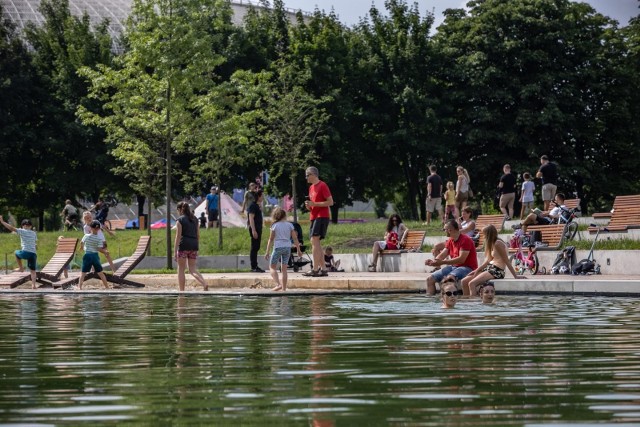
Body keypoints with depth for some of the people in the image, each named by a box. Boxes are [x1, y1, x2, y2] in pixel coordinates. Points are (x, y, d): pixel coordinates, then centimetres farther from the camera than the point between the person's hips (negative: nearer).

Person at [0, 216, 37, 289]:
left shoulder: (22, 231, 3)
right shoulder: (34, 233, 16)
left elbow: (11, 228, -4)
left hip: (25, 253, -3)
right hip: (33, 254, 3)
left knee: (16, 253, 32)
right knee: (33, 271, 10)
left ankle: (21, 267, 32)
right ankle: (33, 285, -3)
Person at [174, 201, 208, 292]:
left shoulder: (180, 220, -4)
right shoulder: (195, 219, 14)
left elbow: (178, 236, -10)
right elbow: (198, 235, 15)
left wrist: (175, 251, -10)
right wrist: (197, 249, 21)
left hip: (183, 246, -5)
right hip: (194, 245, 5)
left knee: (181, 270, 5)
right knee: (192, 269, 7)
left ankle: (181, 291, 5)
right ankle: (205, 284, -16)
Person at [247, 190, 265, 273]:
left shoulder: (258, 205, 16)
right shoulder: (253, 205, -13)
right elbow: (251, 218, -20)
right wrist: (253, 230, -25)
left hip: (258, 228, 10)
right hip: (254, 229, -10)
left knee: (256, 248, 12)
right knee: (254, 248, -7)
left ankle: (255, 266, 16)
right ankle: (253, 267, -6)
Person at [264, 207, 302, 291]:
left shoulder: (275, 225, -2)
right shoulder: (290, 225, 6)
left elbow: (271, 239, -2)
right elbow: (295, 238, 5)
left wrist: (267, 252, 1)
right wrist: (298, 250, 11)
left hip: (278, 247, -3)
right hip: (287, 247, 3)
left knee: (272, 267, 6)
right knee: (284, 269, 7)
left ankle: (278, 284, -15)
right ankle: (283, 288, 2)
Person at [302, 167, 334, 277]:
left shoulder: (322, 186, -9)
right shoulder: (311, 188, 18)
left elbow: (330, 202, -13)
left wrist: (314, 204, -18)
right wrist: (309, 205, 3)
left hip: (322, 217, -10)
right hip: (314, 217, 10)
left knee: (314, 240, -17)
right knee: (316, 243, 8)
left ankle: (315, 269, -21)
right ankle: (322, 269, 11)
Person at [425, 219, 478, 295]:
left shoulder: (465, 240, -14)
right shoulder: (450, 241, 12)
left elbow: (461, 259, -22)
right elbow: (442, 255, 7)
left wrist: (442, 262, -26)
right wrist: (433, 261, -16)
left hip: (467, 268, -9)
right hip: (454, 267, 9)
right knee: (430, 279, -4)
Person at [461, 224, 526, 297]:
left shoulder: (498, 244, -13)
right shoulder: (492, 244, 16)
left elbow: (506, 261, -14)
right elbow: (488, 261, 13)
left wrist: (515, 276, -13)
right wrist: (477, 270, 5)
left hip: (497, 271, -10)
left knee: (471, 283, -25)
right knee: (464, 281, 2)